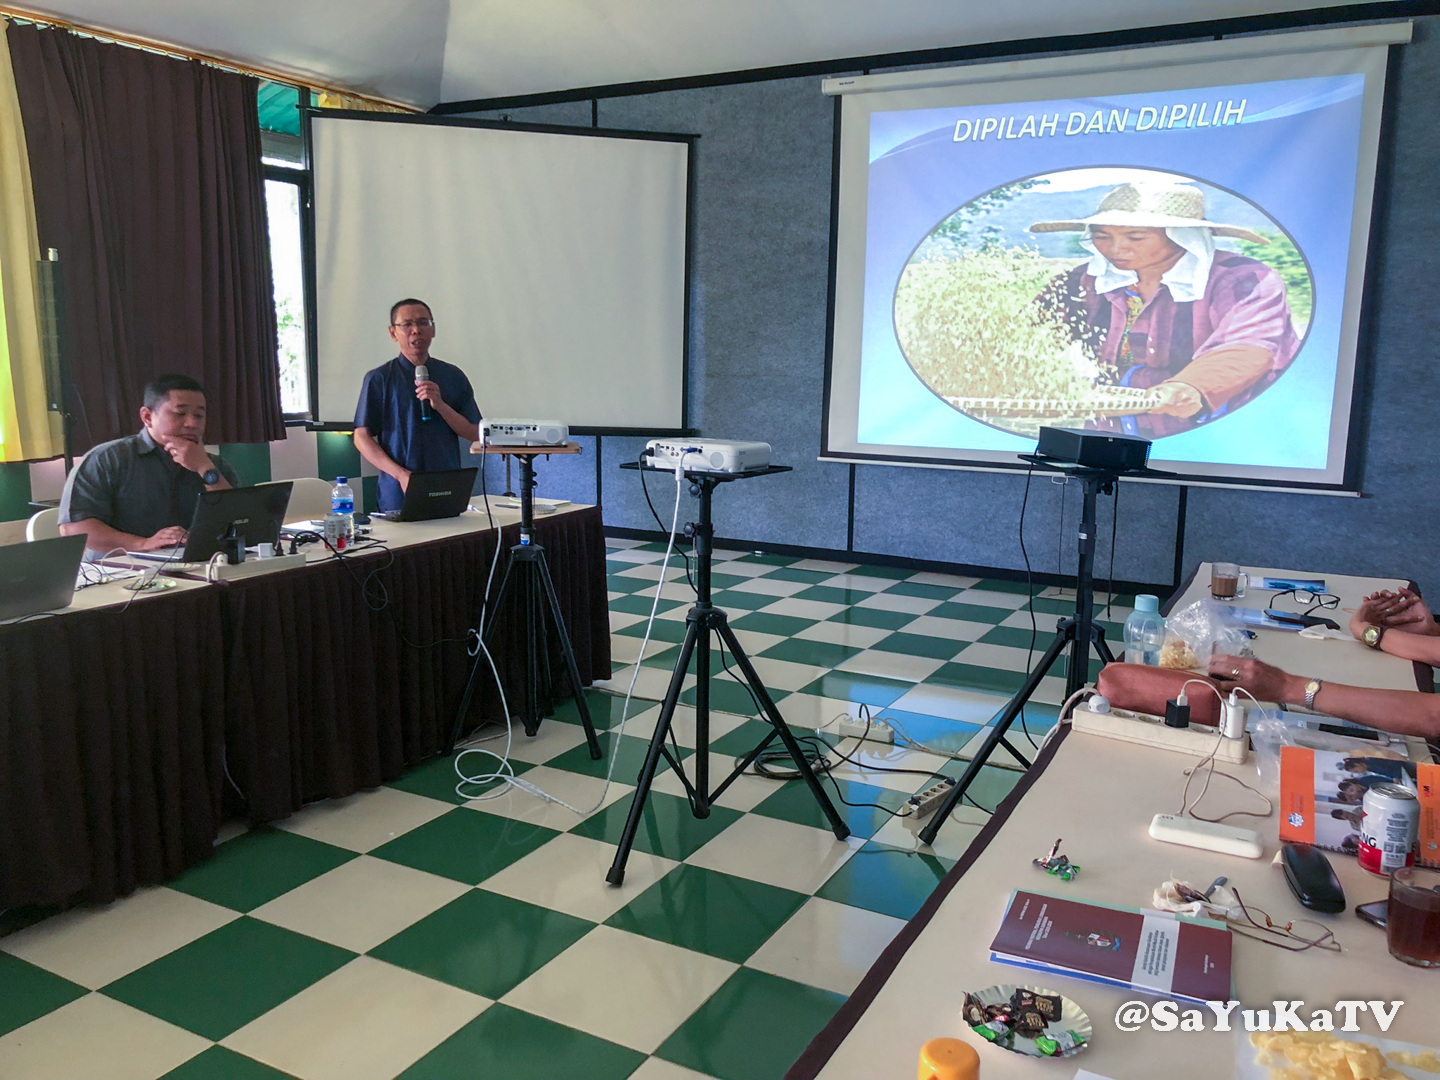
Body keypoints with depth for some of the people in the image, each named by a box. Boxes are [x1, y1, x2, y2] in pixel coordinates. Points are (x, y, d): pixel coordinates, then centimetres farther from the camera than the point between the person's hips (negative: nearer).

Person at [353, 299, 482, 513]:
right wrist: (401, 474, -14)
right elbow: (362, 438, -2)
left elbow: (474, 434, 6)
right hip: (399, 494, -2)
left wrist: (440, 405, -9)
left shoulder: (453, 376, 10)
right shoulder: (379, 379, 2)